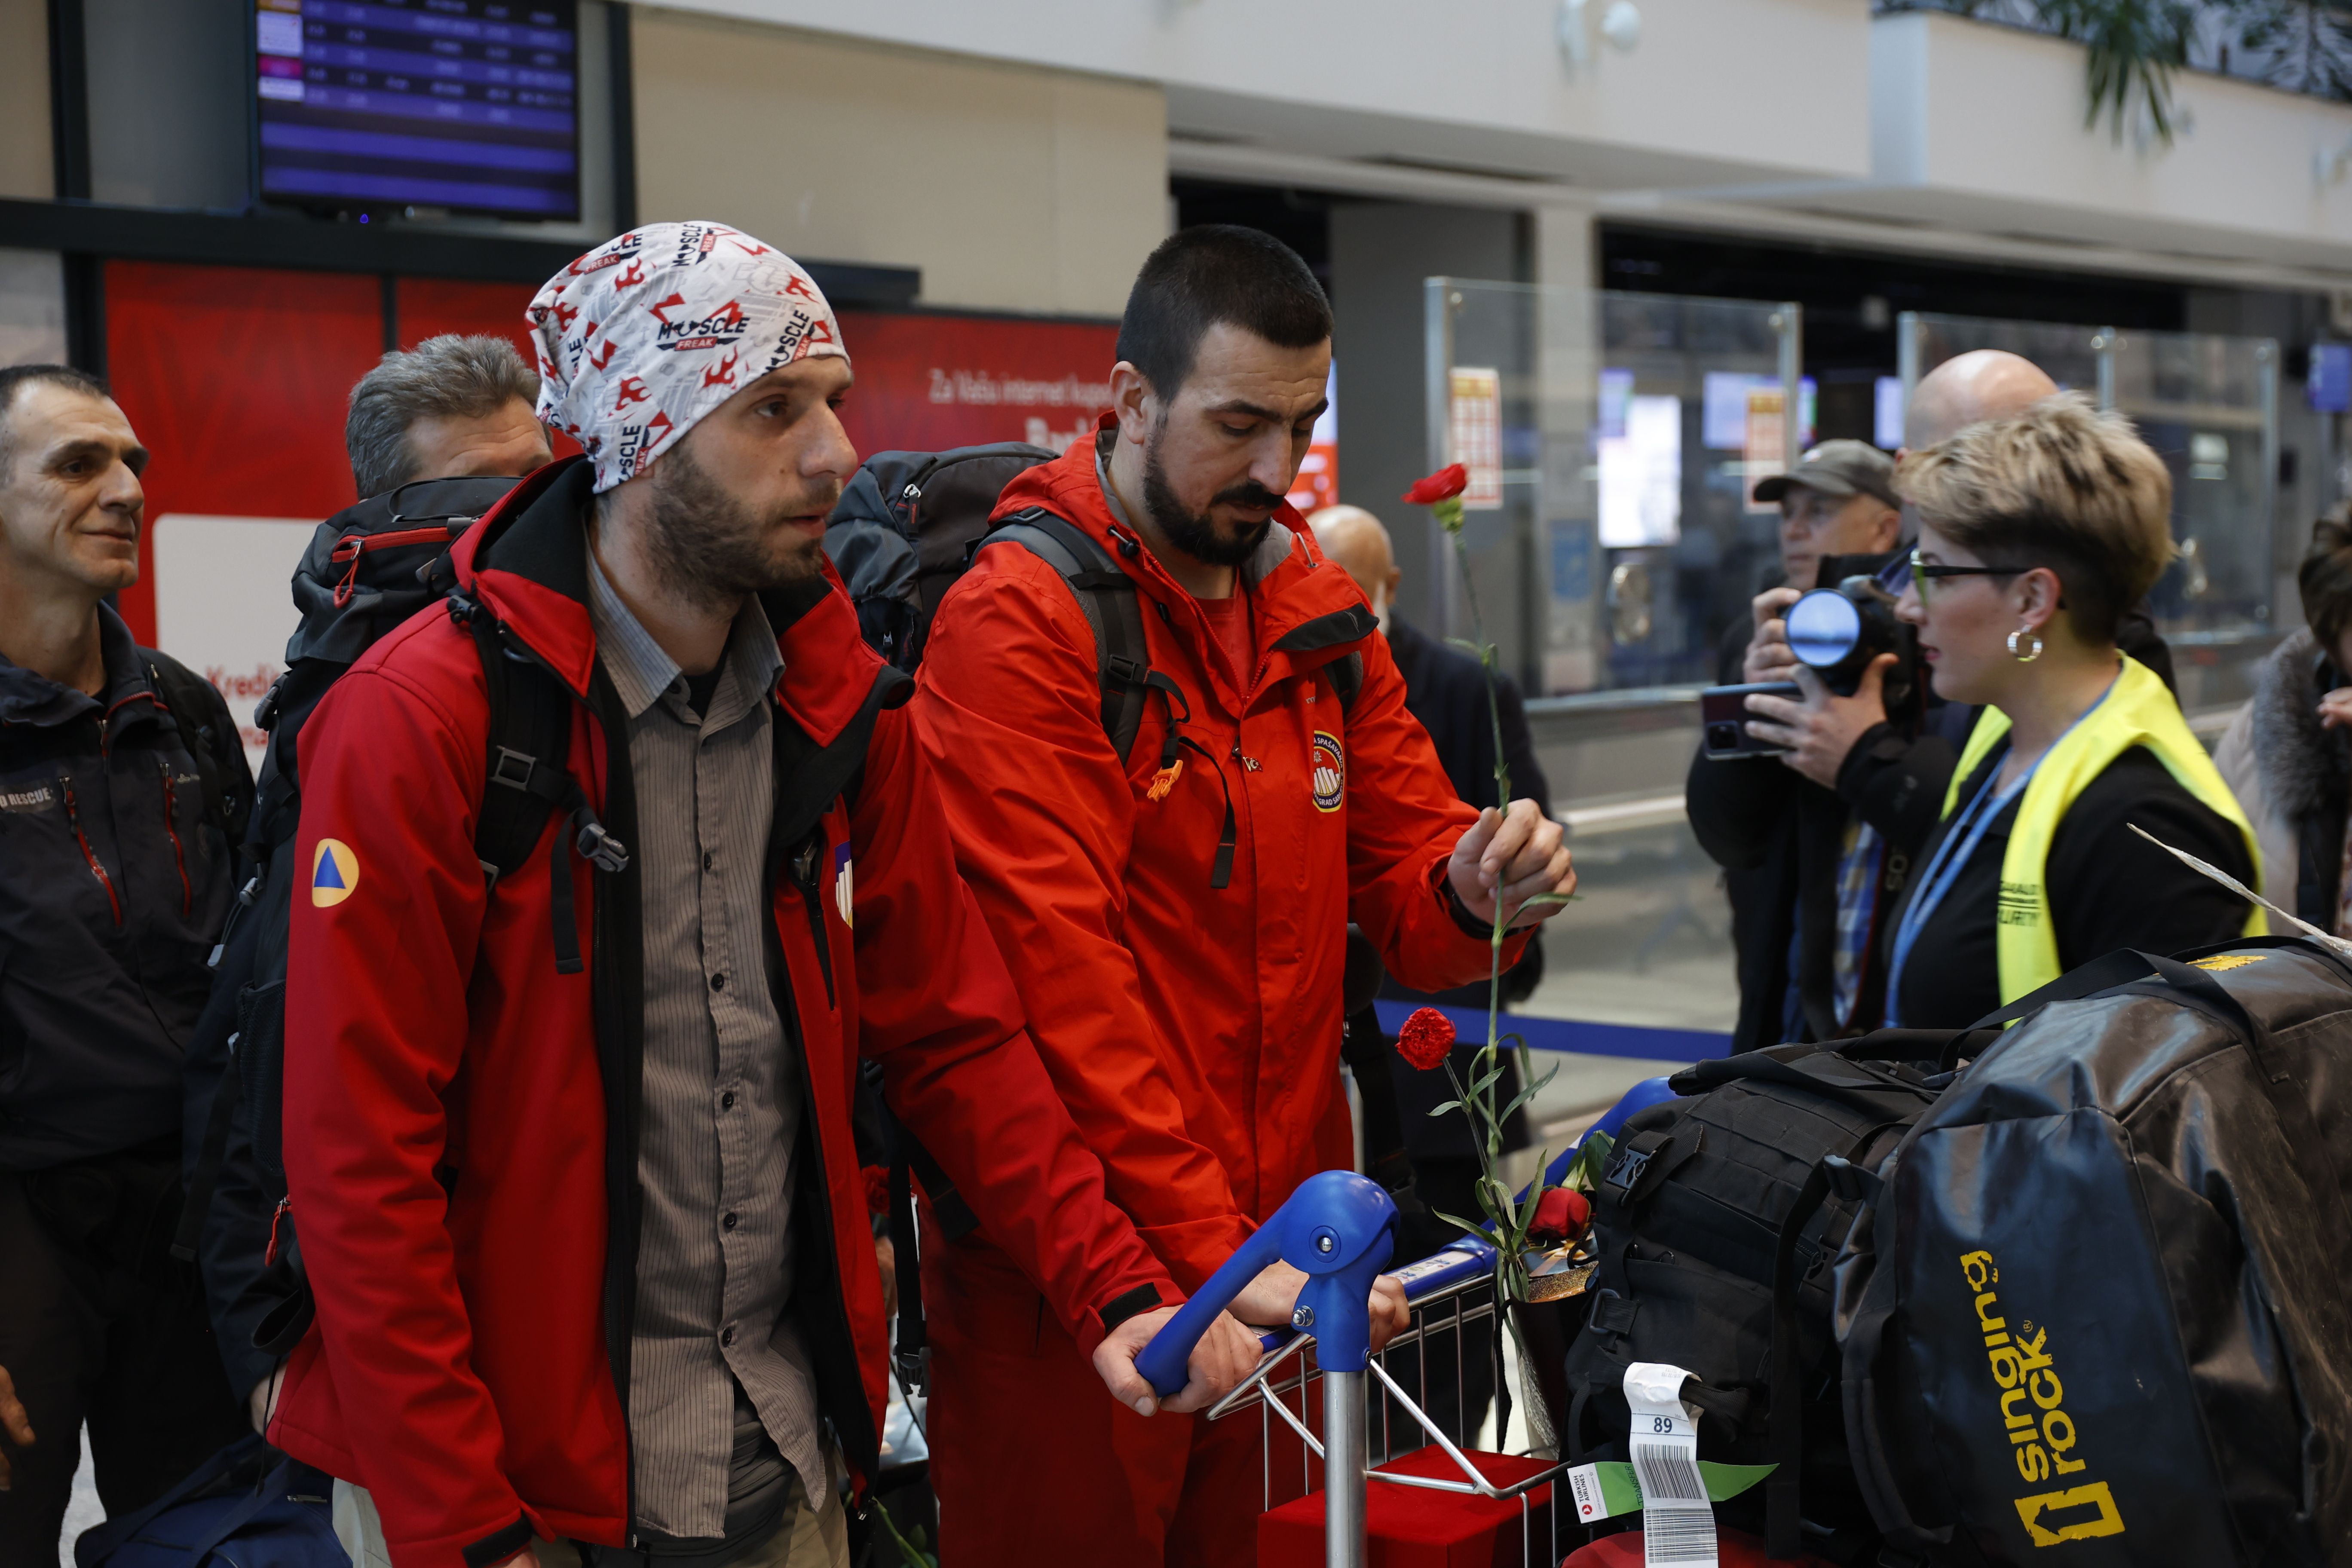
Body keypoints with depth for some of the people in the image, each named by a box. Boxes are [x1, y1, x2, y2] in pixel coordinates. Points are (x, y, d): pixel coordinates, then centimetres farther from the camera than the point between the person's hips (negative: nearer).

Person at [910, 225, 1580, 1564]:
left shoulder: (1325, 613, 11)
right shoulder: (1020, 618, -11)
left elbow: (1402, 902, 12)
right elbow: (1060, 968, -18)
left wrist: (1476, 892, -13)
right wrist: (1209, 1249, -23)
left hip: (1271, 1256, 6)